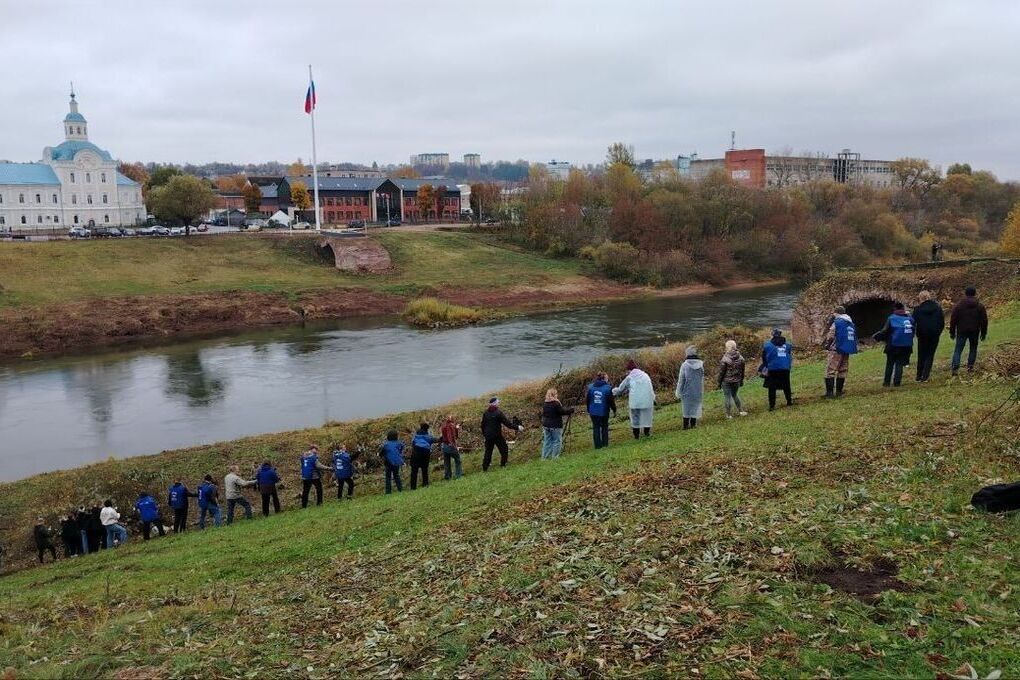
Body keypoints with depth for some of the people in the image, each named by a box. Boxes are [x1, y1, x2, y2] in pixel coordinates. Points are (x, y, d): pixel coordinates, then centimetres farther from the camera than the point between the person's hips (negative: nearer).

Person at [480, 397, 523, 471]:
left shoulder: (486, 413, 4)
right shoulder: (498, 413, -14)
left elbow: (483, 424, 12)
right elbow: (507, 423, -15)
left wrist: (484, 434, 25)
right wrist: (517, 427, -8)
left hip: (488, 436, 5)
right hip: (497, 435, -5)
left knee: (488, 451, 11)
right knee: (504, 449, 10)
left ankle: (484, 468, 10)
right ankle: (503, 465, 10)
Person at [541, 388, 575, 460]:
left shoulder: (544, 403, 4)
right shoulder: (556, 403, -18)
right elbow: (562, 411, -14)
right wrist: (571, 411, 1)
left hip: (546, 425, 7)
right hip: (555, 426, -7)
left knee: (547, 441, 13)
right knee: (557, 442, 3)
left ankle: (545, 457, 15)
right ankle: (554, 457, 3)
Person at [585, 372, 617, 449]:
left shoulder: (590, 387, 0)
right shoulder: (607, 388, -11)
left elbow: (587, 400, 6)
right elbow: (611, 400, -7)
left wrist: (589, 411, 17)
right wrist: (614, 410, 6)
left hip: (593, 412, 2)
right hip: (604, 412, -2)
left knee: (596, 428, 10)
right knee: (604, 427, 16)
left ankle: (598, 445, 12)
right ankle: (605, 444, 20)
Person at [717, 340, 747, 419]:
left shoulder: (725, 359, -19)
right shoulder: (741, 358, -3)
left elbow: (721, 372, -12)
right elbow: (742, 371, 7)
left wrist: (719, 382, -2)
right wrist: (741, 381, 19)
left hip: (726, 381, -5)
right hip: (736, 381, 5)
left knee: (727, 397, 5)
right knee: (735, 395, 24)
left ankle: (729, 414, 11)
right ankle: (740, 411, 24)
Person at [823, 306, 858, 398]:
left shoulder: (837, 322, -11)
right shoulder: (851, 323, 12)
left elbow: (830, 336, -11)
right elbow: (854, 338, 13)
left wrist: (826, 345, 5)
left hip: (837, 350, -7)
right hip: (847, 351, 7)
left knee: (830, 371, -5)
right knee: (842, 371, 13)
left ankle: (829, 392, -10)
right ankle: (839, 391, 15)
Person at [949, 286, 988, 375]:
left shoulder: (958, 305, -2)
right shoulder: (980, 306, 2)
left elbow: (953, 320, -1)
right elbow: (984, 321, 6)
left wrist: (952, 332, 6)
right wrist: (983, 333, 14)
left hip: (961, 331, -1)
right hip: (974, 332, 1)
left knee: (958, 350, -1)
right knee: (973, 348, 16)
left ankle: (955, 368, -13)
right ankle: (970, 366, 14)